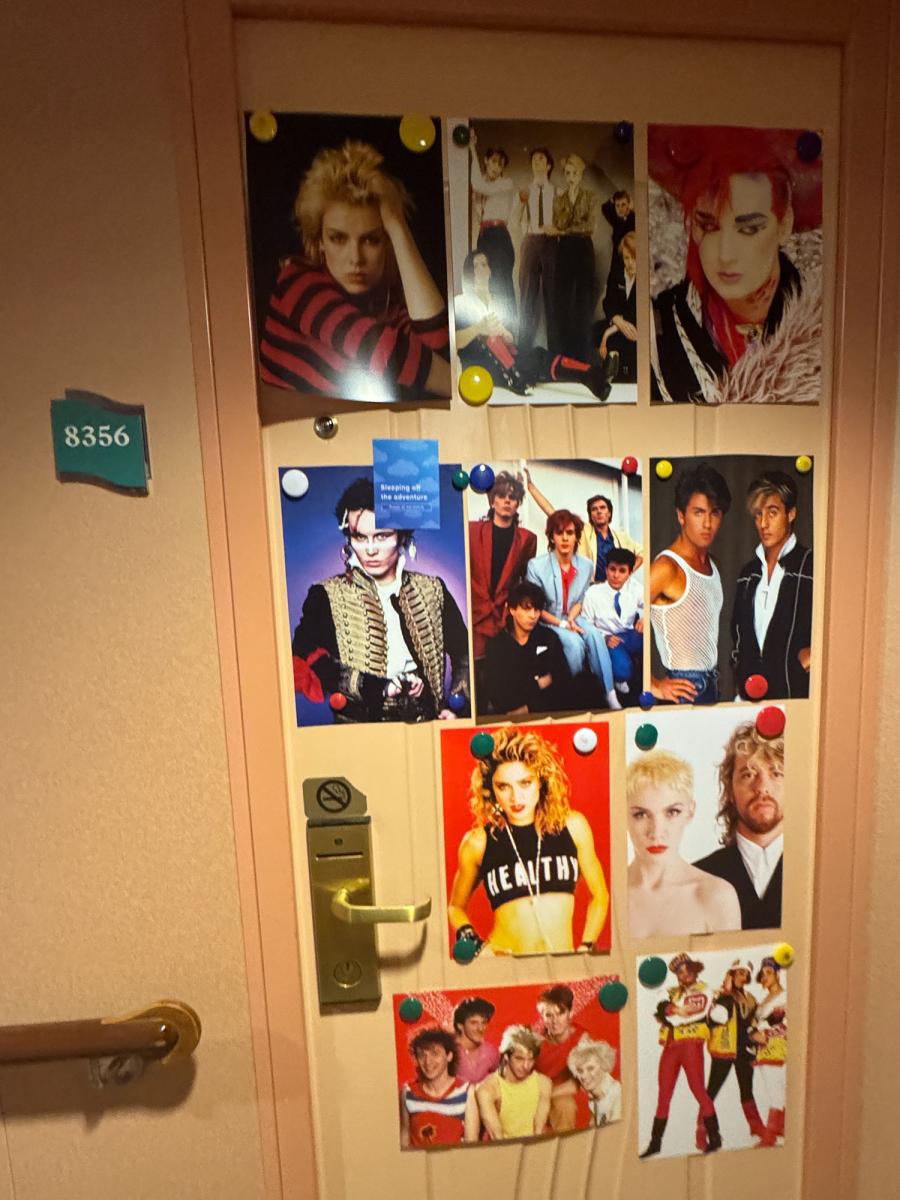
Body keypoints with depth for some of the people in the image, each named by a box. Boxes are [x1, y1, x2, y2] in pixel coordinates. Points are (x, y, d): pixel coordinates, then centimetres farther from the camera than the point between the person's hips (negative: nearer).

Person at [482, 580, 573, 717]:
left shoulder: (549, 637, 7)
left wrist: (529, 707, -11)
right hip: (511, 713, -1)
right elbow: (495, 693, -3)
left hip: (547, 708, 2)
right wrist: (538, 684, 0)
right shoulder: (496, 644, 2)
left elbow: (564, 680, 0)